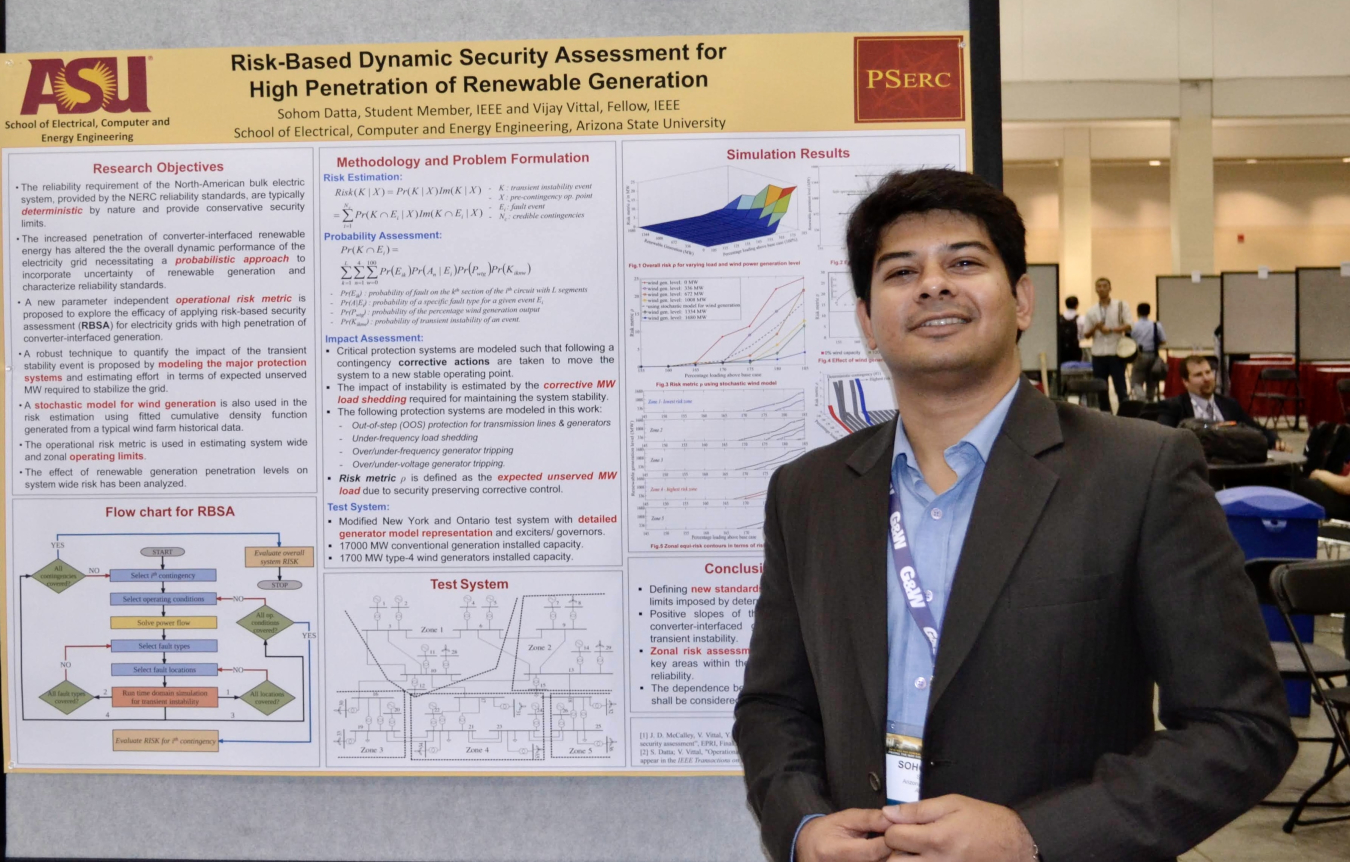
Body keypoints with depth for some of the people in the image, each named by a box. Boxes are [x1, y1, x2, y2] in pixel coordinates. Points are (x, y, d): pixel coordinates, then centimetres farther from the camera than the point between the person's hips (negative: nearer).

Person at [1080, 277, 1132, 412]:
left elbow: (1128, 326, -6)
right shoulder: (1091, 311, 10)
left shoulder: (1120, 306, 4)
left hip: (1116, 353, -3)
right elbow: (1086, 335, 8)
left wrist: (1111, 330, -20)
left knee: (1121, 388, -3)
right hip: (1098, 355, 3)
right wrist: (1095, 328, -12)